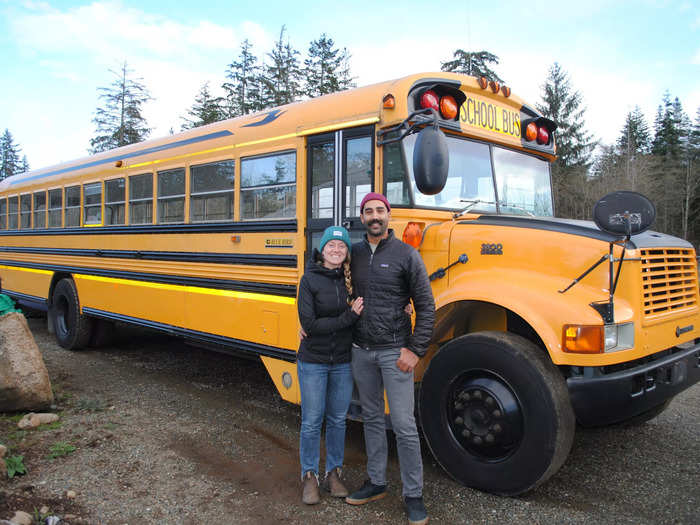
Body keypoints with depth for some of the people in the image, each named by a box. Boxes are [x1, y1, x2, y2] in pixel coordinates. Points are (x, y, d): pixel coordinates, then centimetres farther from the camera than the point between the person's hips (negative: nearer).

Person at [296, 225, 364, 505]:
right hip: (313, 361, -3)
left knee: (338, 419, 14)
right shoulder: (310, 279, -11)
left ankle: (334, 472, 32)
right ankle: (309, 475, 26)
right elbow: (309, 324, -18)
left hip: (343, 361, 3)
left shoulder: (351, 279, 0)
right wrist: (347, 317, -21)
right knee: (312, 421, 8)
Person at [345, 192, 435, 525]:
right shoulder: (354, 253, 6)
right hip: (361, 351, 5)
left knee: (404, 426, 1)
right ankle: (376, 483, 31)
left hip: (394, 353, -4)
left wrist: (415, 350, -12)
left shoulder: (406, 255, -7)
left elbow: (426, 307, -6)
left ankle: (413, 495, 16)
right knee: (372, 418, 16)